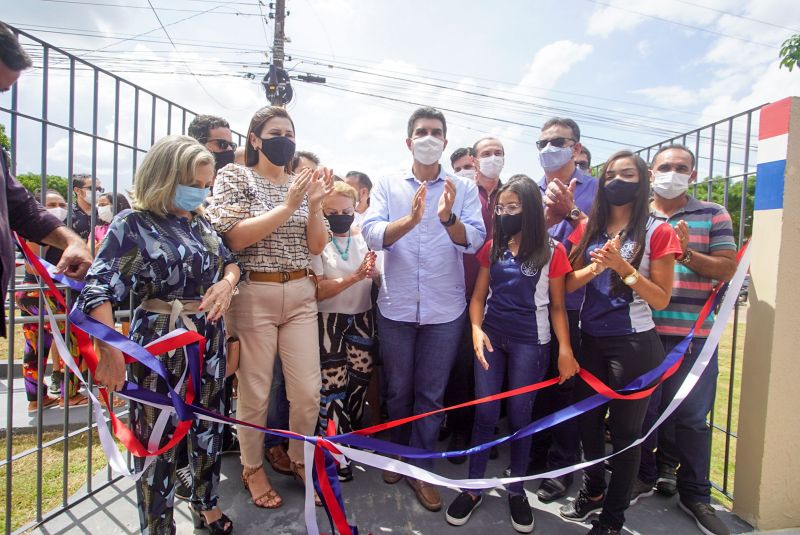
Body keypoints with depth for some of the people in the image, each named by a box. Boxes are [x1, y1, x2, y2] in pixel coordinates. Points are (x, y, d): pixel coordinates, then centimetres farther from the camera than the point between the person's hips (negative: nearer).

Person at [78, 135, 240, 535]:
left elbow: (230, 261, 16)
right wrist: (110, 349, -26)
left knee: (209, 424, 18)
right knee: (157, 434, 7)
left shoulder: (199, 221, 7)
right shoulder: (133, 225, -10)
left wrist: (226, 282, -7)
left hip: (209, 336, 6)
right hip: (159, 339, -6)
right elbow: (98, 290, -17)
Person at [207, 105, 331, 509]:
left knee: (308, 391, 6)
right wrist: (288, 205, -18)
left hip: (300, 295, 4)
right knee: (255, 391, 7)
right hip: (253, 294, -3)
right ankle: (252, 468, 32)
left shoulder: (301, 183, 12)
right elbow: (234, 238, -14)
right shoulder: (234, 176, 1)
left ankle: (300, 459, 32)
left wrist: (315, 203, -9)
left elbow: (317, 246, 6)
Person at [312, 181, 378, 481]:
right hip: (330, 320, -4)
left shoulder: (363, 238, 7)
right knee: (333, 385, -2)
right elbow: (318, 290, -14)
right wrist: (354, 277, -23)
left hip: (362, 318, 5)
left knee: (359, 380, 11)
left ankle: (351, 435, 35)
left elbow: (380, 279, 11)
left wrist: (373, 272, -12)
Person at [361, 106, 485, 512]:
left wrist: (448, 218, -32)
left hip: (444, 310, 0)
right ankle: (400, 452, 42)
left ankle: (420, 468, 31)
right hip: (396, 307, 1)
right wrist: (410, 219, -32)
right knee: (397, 389, 17)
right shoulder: (387, 185, 0)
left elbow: (475, 241, -12)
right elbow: (372, 234, -13)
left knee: (431, 394, 12)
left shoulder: (464, 188, 0)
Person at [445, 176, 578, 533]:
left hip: (530, 342, -2)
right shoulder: (492, 247, 4)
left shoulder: (552, 250, -4)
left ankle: (516, 491, 28)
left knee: (519, 416, 9)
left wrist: (565, 348, -11)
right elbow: (479, 295, 6)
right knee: (485, 413, 6)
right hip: (491, 337, 2)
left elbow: (557, 306, -1)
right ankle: (473, 488, 22)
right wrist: (476, 328, -11)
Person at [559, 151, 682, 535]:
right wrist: (597, 265, -15)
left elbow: (661, 299, -9)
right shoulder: (588, 228, 6)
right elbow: (568, 285, 2)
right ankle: (593, 490, 41)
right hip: (590, 340, 5)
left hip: (634, 344, -4)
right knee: (587, 419, 16)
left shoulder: (657, 232, -6)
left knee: (624, 430, 8)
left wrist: (622, 265, -20)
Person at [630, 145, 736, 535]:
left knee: (691, 416, 7)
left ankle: (695, 494, 26)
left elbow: (727, 269, -1)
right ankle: (643, 476, 31)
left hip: (693, 332, -1)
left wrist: (687, 254, -16)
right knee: (642, 407, 10)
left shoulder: (713, 215, 6)